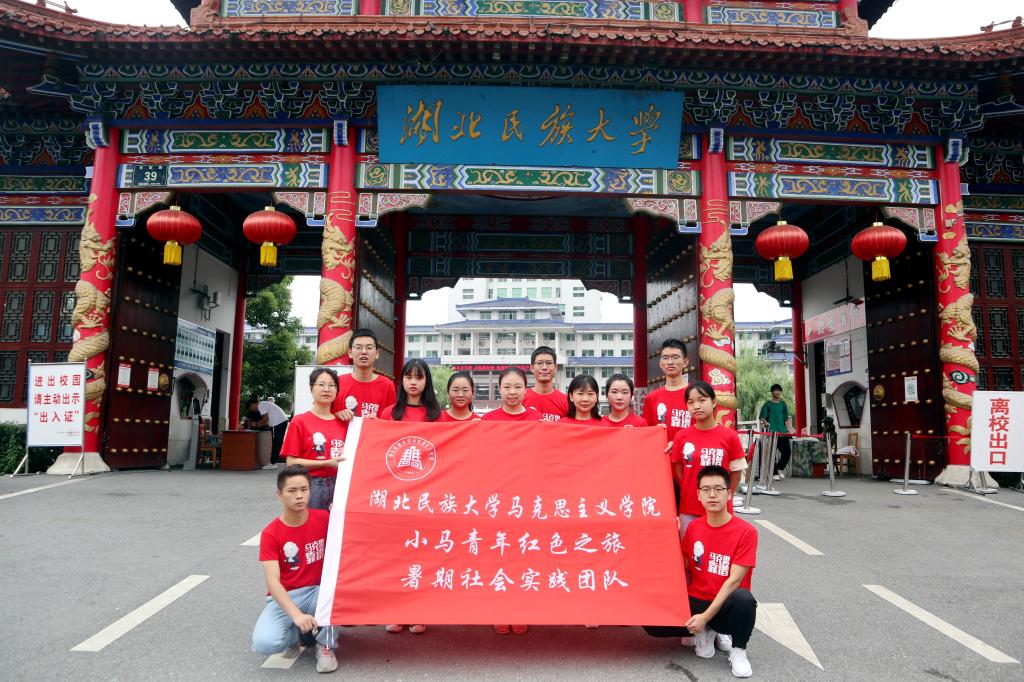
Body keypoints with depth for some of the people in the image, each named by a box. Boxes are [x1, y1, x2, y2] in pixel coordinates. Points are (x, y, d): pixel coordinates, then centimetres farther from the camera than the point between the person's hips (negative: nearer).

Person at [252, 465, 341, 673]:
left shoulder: (324, 518, -6)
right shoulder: (270, 534, -13)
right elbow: (273, 582, -20)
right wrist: (296, 615, -36)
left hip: (318, 592, 1)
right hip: (285, 597, -1)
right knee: (264, 643, -29)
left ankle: (326, 645, -7)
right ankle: (295, 633, 6)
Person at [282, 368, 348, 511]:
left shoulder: (343, 423, 9)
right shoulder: (299, 422, -1)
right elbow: (291, 462, -4)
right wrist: (326, 463, -11)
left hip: (339, 485, 3)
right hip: (311, 487, -3)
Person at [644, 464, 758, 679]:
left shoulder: (745, 531, -14)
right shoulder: (693, 527, 0)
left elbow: (734, 580, -19)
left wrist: (706, 616, -23)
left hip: (724, 606, -4)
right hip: (695, 602, 4)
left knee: (743, 598, -38)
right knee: (652, 622, -18)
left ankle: (738, 651, -9)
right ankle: (706, 633, 7)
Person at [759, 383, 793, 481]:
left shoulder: (783, 404, 13)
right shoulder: (767, 404, 2)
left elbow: (786, 418, 17)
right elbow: (762, 418, -2)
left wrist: (788, 429, 6)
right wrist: (765, 423, -22)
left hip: (783, 432, 4)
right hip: (771, 432, -4)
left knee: (786, 452, 1)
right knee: (772, 454, -3)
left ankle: (779, 468, 24)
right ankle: (774, 473, 9)